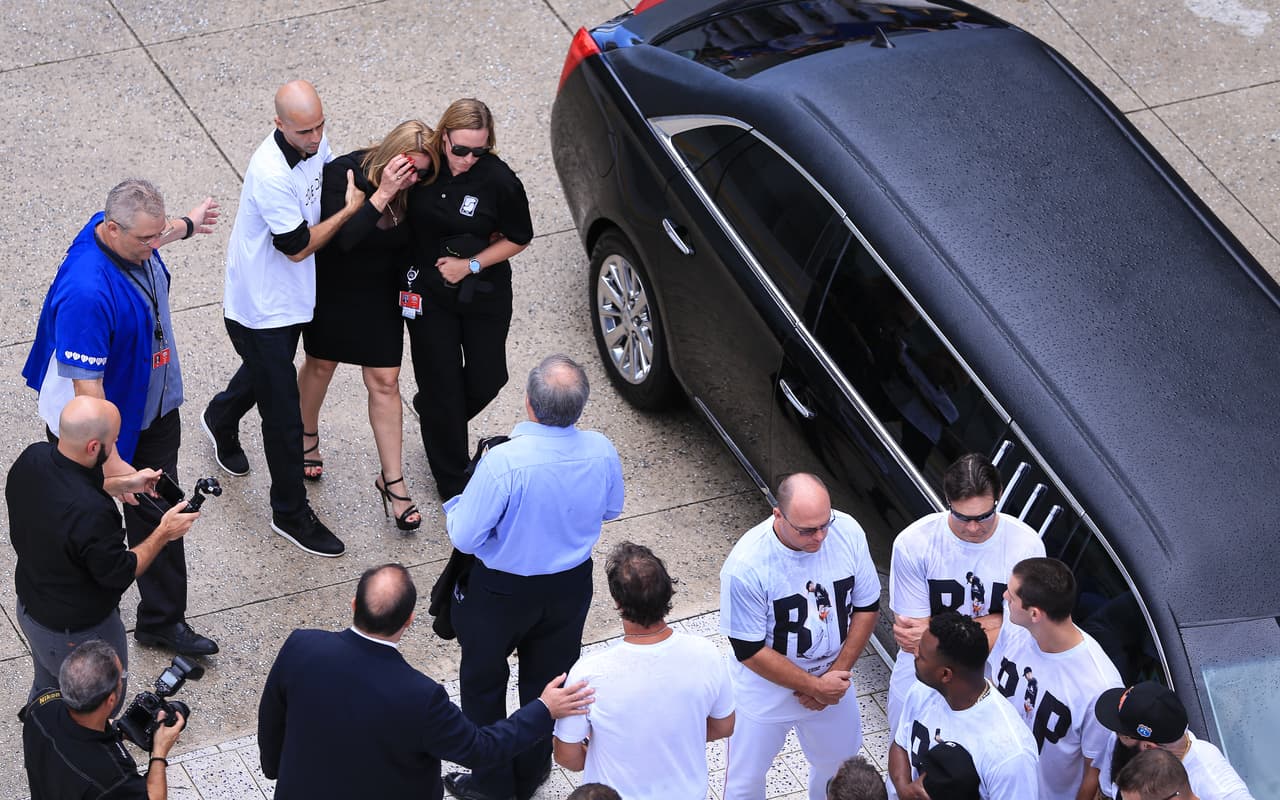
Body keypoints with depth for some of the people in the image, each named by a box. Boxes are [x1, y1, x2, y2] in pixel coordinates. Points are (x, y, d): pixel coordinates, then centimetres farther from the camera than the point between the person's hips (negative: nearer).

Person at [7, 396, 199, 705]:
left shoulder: (33, 457, -18)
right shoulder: (91, 513, -41)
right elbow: (119, 573, -24)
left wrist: (120, 484, 6)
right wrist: (163, 533, -12)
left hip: (29, 607, 7)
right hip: (78, 632, -7)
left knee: (46, 690, 33)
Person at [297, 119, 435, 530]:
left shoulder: (411, 190, -15)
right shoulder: (342, 173, -27)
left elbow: (408, 245, 2)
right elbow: (341, 238, -37)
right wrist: (381, 196, -43)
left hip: (379, 294, 2)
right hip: (332, 290, -2)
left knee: (384, 381, 1)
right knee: (321, 365, 19)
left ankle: (391, 479, 9)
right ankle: (307, 436, 48)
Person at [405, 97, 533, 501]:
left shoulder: (498, 180, -21)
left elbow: (518, 238, -7)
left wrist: (471, 264, -14)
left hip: (483, 294, 0)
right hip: (429, 292, 0)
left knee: (487, 377, 13)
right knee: (441, 384, 6)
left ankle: (433, 416, 46)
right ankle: (452, 481, 20)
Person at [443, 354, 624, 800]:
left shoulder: (503, 463, -35)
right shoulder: (602, 453, -20)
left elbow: (464, 537, -25)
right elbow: (611, 510, 0)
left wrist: (452, 508, -4)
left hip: (502, 591, -4)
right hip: (571, 587, 4)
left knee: (483, 680, 21)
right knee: (549, 678, 25)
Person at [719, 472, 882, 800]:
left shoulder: (848, 532, -20)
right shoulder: (745, 566, -32)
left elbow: (867, 607, -5)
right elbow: (749, 651, -22)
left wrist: (837, 673, -11)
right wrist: (815, 686, -18)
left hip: (832, 678, 4)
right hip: (766, 686, -4)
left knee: (838, 763, 25)